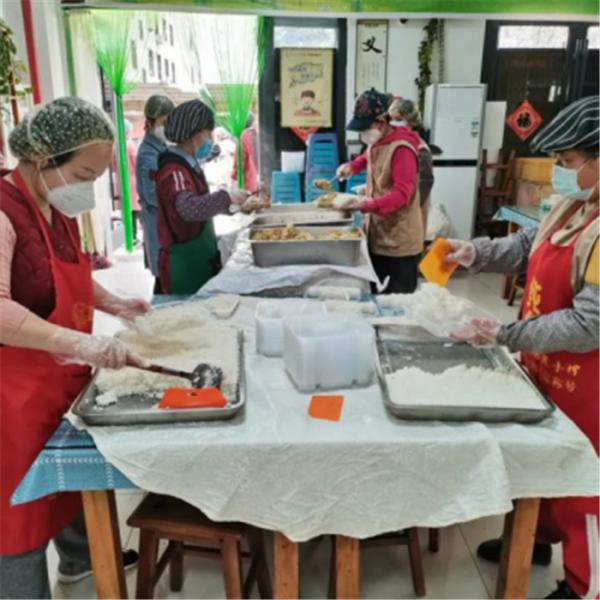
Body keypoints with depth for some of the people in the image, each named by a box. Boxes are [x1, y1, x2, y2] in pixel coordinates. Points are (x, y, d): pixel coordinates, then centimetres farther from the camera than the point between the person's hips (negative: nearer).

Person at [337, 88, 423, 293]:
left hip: (399, 242, -9)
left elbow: (402, 194, -26)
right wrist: (352, 166, 15)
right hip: (377, 235, 9)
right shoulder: (376, 142, 10)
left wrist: (370, 205, -38)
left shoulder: (401, 149, -19)